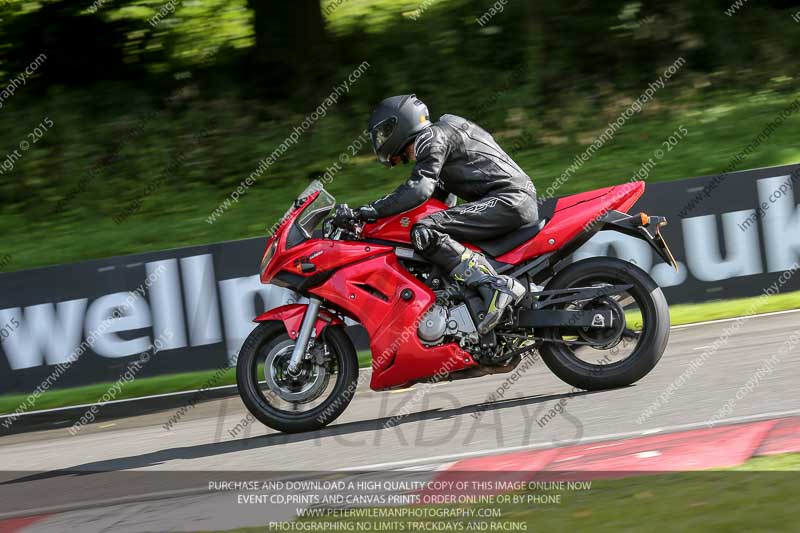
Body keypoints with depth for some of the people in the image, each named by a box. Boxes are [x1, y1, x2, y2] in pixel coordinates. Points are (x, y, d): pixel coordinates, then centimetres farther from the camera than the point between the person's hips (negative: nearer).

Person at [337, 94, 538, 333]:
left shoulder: (432, 138, -2)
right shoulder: (443, 134, 29)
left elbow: (420, 189, -18)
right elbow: (444, 198, 37)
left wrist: (372, 210, -15)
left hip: (508, 199, -10)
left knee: (424, 233, -21)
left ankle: (496, 286, -31)